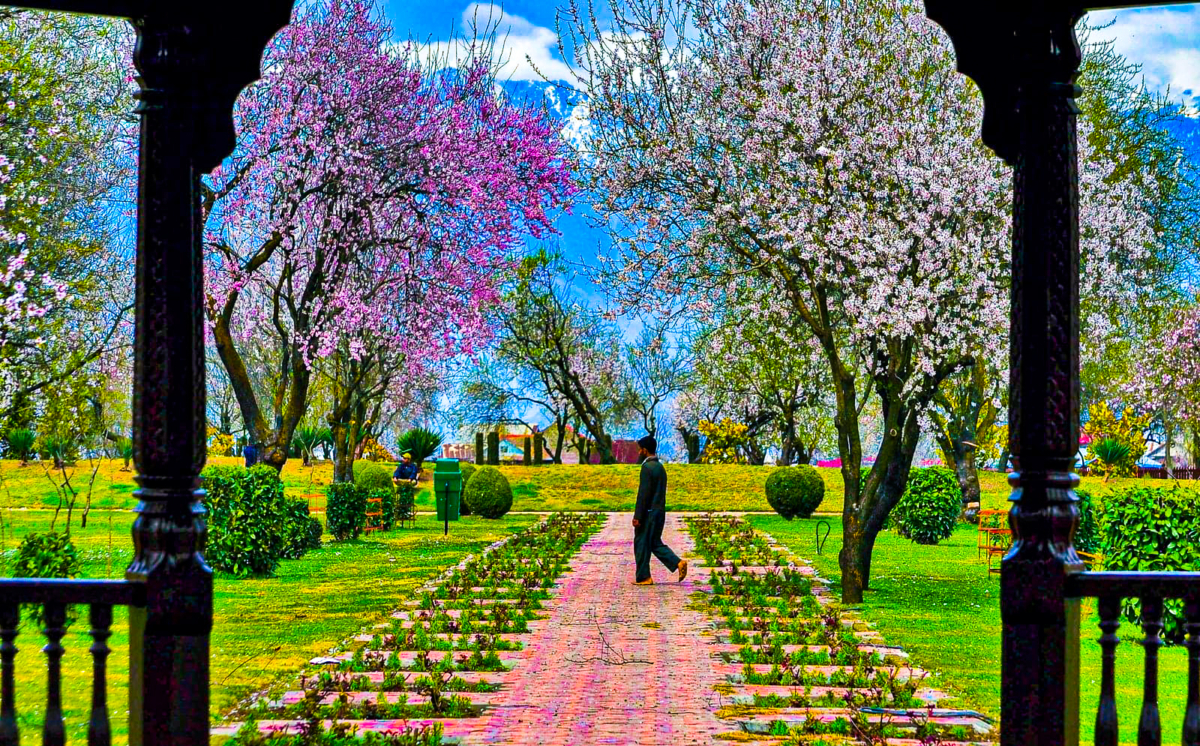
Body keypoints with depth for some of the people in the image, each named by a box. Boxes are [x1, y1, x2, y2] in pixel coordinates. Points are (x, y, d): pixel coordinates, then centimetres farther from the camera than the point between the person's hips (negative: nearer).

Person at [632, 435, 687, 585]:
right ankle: (678, 563, -1)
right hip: (660, 511, 9)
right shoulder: (660, 467, 14)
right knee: (655, 543, 14)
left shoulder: (647, 467, -15)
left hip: (649, 512, -9)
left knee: (641, 543, 1)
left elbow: (644, 493, -19)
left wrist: (637, 516, -18)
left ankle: (643, 577, 5)